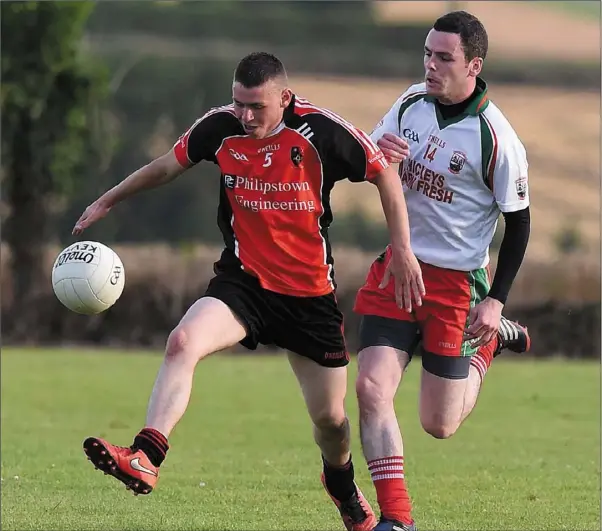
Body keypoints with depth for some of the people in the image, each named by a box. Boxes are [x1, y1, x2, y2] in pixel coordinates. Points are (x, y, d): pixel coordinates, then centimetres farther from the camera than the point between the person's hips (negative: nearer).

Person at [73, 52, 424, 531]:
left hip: (310, 292, -1)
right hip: (243, 280, 1)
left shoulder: (322, 130, -15)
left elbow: (385, 174, -3)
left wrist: (403, 250, -7)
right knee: (183, 342, -29)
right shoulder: (221, 128, -7)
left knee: (330, 416, 8)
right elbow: (169, 165, 12)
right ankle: (144, 459, -37)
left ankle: (342, 484, 42)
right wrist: (107, 202, 18)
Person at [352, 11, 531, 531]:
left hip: (457, 282, -4)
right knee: (372, 388, -13)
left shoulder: (497, 140, -18)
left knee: (440, 425, 3)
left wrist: (496, 300, -11)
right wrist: (377, 154, -14)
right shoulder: (411, 103, -2)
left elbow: (518, 223, -8)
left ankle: (488, 342, 32)